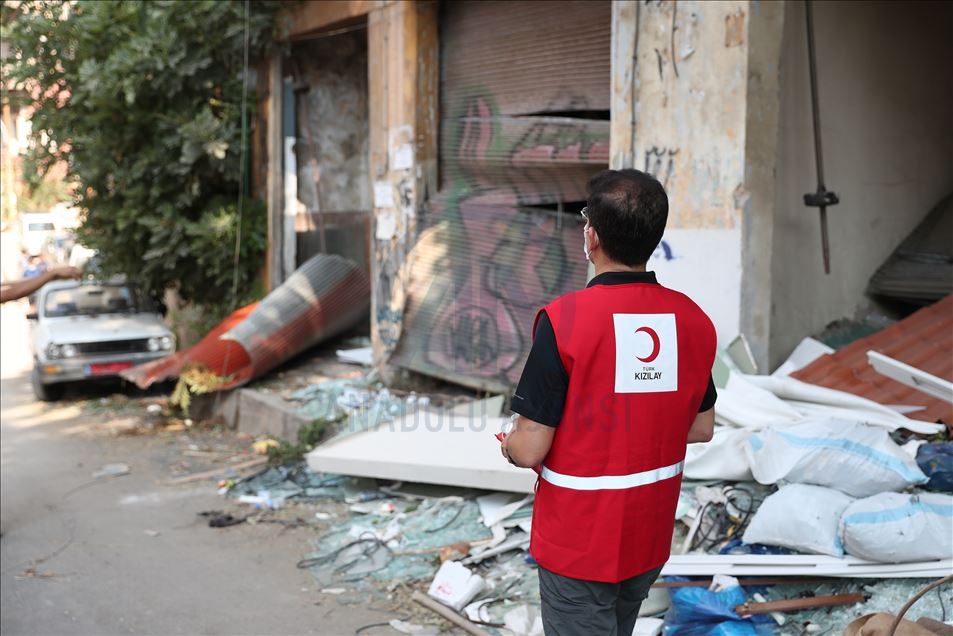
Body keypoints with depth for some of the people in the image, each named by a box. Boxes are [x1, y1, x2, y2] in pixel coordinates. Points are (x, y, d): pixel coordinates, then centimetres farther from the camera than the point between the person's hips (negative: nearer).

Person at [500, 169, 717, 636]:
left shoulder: (563, 319, -22)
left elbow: (530, 450, -20)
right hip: (651, 538, 5)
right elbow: (702, 429, 6)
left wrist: (508, 444, 3)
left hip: (578, 545, -5)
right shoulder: (694, 320, -5)